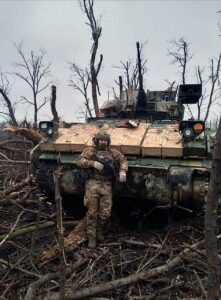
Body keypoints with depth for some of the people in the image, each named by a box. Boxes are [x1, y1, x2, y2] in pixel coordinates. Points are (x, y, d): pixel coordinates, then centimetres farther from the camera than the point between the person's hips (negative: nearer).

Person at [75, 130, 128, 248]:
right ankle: (92, 237, 16)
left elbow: (123, 160, 18)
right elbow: (79, 161, -4)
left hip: (106, 186, 2)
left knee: (105, 213, 1)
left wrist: (123, 171, 0)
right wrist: (93, 163, -16)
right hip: (92, 184, -2)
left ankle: (99, 230, 30)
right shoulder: (90, 150, 7)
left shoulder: (112, 152, 15)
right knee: (92, 212, 0)